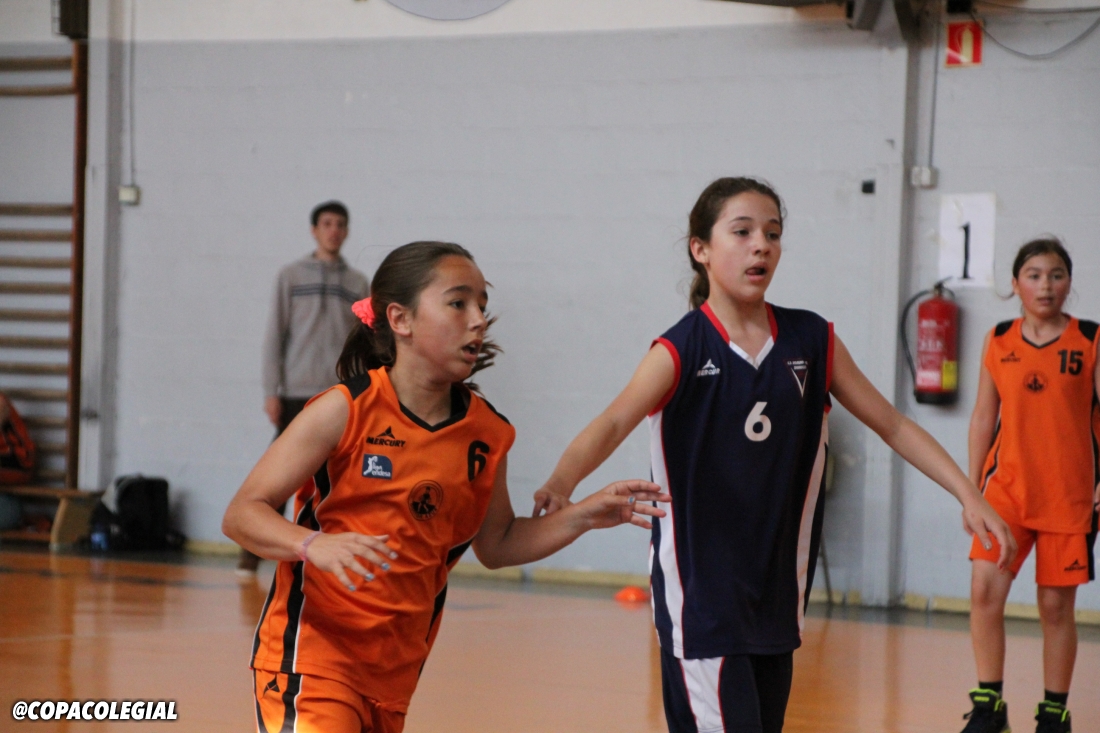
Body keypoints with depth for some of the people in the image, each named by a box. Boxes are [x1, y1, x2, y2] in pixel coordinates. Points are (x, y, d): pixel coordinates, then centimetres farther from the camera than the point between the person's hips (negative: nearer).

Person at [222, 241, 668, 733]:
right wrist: (315, 546, -31)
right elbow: (241, 514, -13)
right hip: (312, 655, -6)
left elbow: (495, 544, 19)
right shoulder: (346, 412, -12)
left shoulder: (487, 433, 3)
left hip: (396, 669, 6)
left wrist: (584, 516, 5)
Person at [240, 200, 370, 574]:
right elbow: (274, 336, 2)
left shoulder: (359, 284, 11)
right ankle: (252, 550, 4)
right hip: (297, 394, -2)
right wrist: (271, 392, -6)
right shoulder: (291, 276, 5)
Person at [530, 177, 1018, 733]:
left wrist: (970, 496, 0)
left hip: (777, 593, 5)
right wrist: (561, 485, -45)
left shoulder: (811, 341, 4)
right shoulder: (681, 350, -9)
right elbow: (613, 424, -25)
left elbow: (893, 425, 10)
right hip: (699, 595, -5)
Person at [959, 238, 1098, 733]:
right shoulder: (998, 341, 6)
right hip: (1006, 485, 2)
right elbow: (983, 418, 11)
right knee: (985, 590, -12)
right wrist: (971, 488, 8)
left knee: (1056, 605, 4)